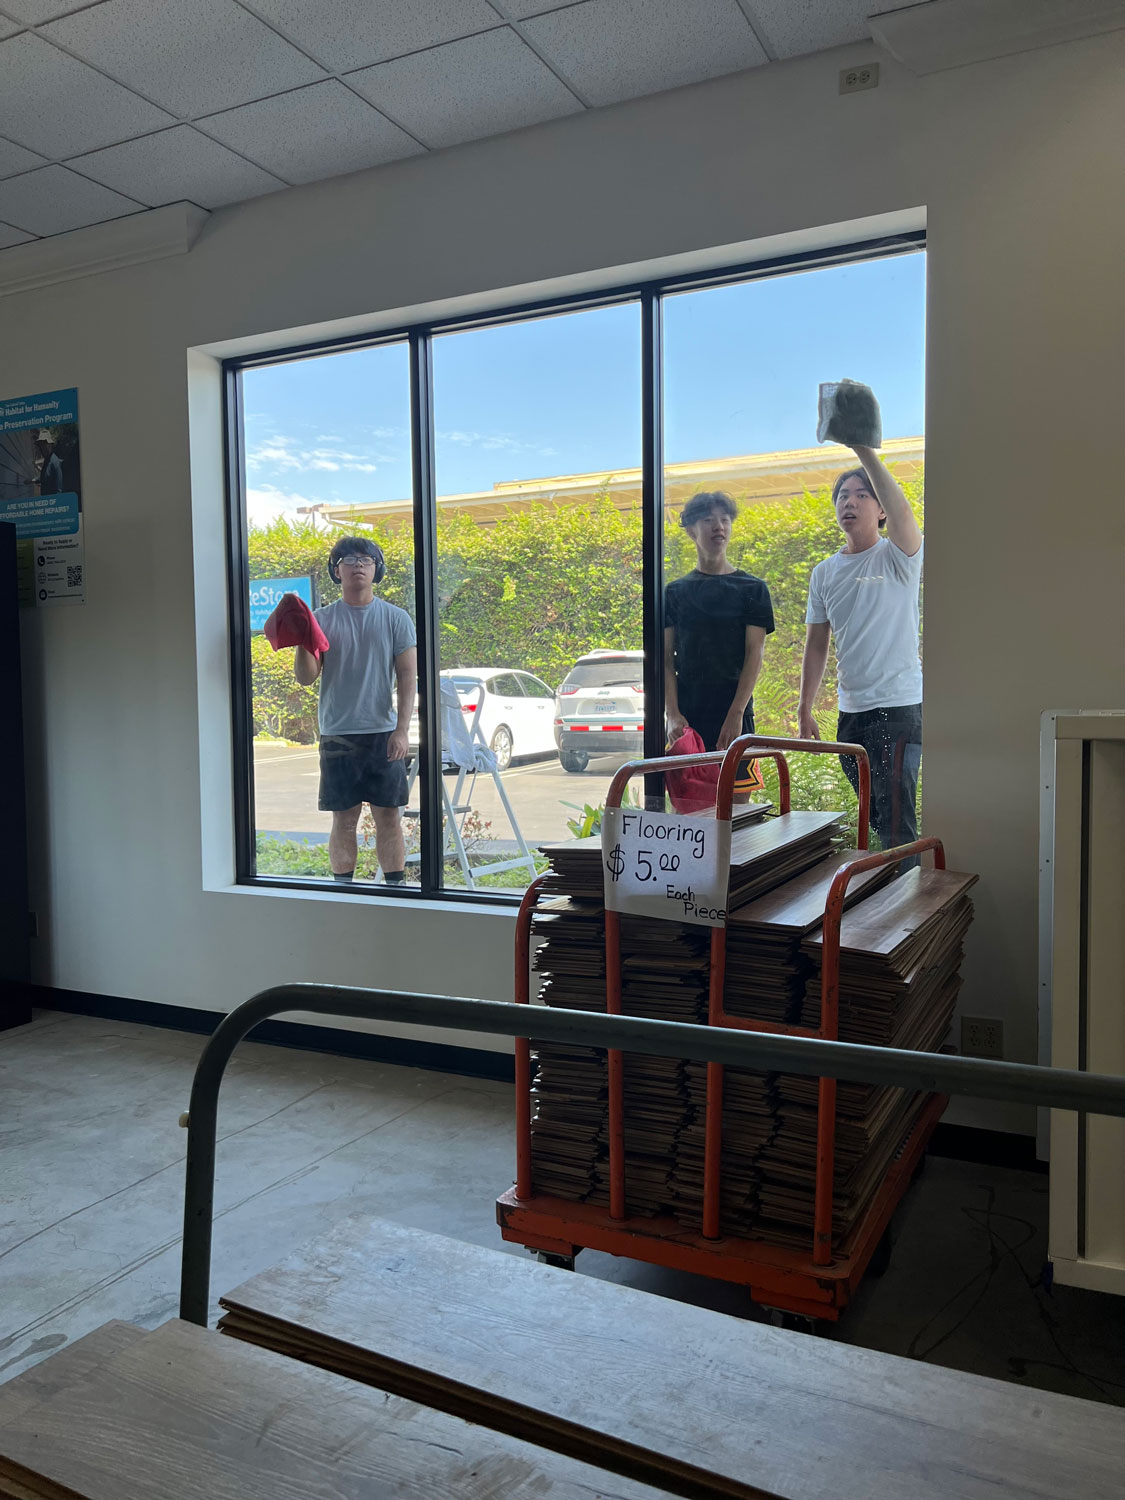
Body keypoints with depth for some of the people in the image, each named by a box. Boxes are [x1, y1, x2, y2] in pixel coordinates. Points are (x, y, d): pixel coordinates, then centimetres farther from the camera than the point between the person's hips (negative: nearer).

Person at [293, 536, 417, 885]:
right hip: (337, 735, 0)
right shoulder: (322, 619, 6)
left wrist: (402, 729, -10)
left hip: (384, 734, 0)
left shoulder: (396, 618, 4)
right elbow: (306, 677, 2)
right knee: (344, 821, 5)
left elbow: (408, 677, 0)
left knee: (389, 818, 3)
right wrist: (303, 643, -17)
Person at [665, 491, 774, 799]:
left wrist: (736, 714, -12)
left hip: (735, 715, -1)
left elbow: (754, 655, -2)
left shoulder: (752, 589, 6)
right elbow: (666, 659, 6)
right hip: (687, 717, 1)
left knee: (738, 802, -2)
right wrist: (673, 714, -8)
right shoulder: (675, 592, 10)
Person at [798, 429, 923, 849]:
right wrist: (805, 709, 11)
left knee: (897, 820, -10)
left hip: (898, 705, -6)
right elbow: (817, 645, 15)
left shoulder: (898, 557, -4)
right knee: (875, 817, 14)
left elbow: (900, 509, -27)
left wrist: (864, 449, -31)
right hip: (850, 711, 6)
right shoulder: (824, 573, 12)